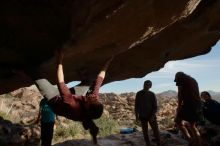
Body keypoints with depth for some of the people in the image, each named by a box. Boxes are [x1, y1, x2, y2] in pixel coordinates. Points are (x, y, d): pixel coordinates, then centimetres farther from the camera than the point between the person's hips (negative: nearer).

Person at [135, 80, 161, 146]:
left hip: (151, 116, -1)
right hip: (142, 116, 1)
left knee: (156, 131, 0)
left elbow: (155, 106, -4)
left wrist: (153, 116, -15)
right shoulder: (139, 94, -2)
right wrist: (136, 115, 1)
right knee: (145, 132, 7)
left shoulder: (152, 94, -5)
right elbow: (136, 105, 4)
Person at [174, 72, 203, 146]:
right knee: (192, 125, 18)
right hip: (198, 104, 8)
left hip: (188, 104, -7)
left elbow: (180, 94, -7)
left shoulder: (180, 80, 2)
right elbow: (197, 94, 20)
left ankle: (190, 139, -4)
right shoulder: (193, 80, 24)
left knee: (178, 121, 7)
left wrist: (179, 106, -5)